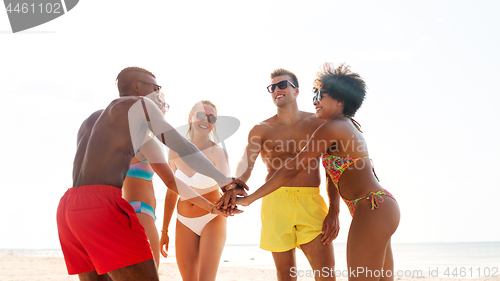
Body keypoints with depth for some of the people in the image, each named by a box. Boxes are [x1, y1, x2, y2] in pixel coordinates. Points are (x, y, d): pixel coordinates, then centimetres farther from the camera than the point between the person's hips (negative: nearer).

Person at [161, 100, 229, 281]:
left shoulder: (217, 153, -17)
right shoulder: (176, 152, -6)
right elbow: (171, 193, 5)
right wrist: (164, 230, 9)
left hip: (212, 220, -3)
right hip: (185, 223, 4)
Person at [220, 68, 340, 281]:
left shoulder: (318, 124, 9)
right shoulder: (261, 130, 7)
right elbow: (246, 163, -10)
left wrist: (333, 212, -2)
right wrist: (235, 185, -34)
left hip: (311, 202, 0)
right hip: (276, 202, 0)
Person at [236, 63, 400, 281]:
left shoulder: (332, 128, -12)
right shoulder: (349, 125, 16)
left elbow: (291, 170, -13)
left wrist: (249, 198, -8)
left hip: (372, 209, -10)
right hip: (381, 206, 10)